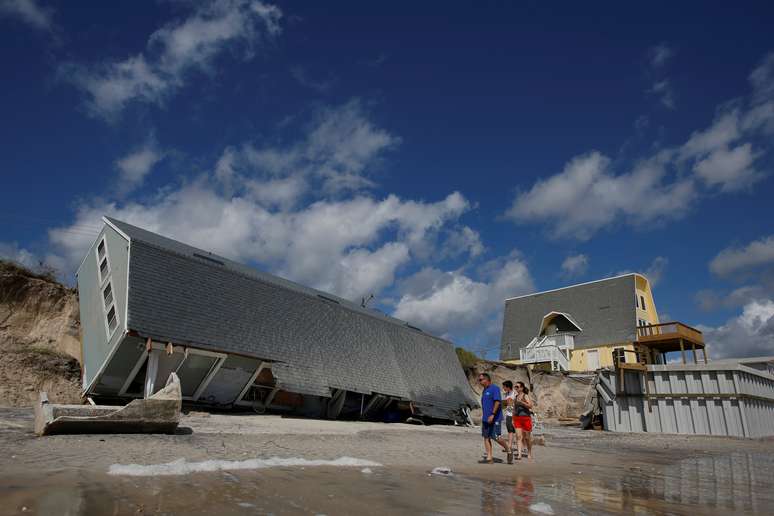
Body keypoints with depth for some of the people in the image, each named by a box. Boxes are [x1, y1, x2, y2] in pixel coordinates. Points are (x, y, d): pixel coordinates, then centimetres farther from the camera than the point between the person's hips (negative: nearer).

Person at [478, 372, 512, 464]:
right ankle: (489, 458, 8)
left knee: (496, 437, -9)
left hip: (494, 418, -9)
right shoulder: (484, 390, 17)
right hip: (485, 418, 9)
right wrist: (483, 416, 21)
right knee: (486, 437, 4)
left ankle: (509, 452, 13)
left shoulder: (495, 388, -10)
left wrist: (492, 414, -25)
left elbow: (498, 402, -20)